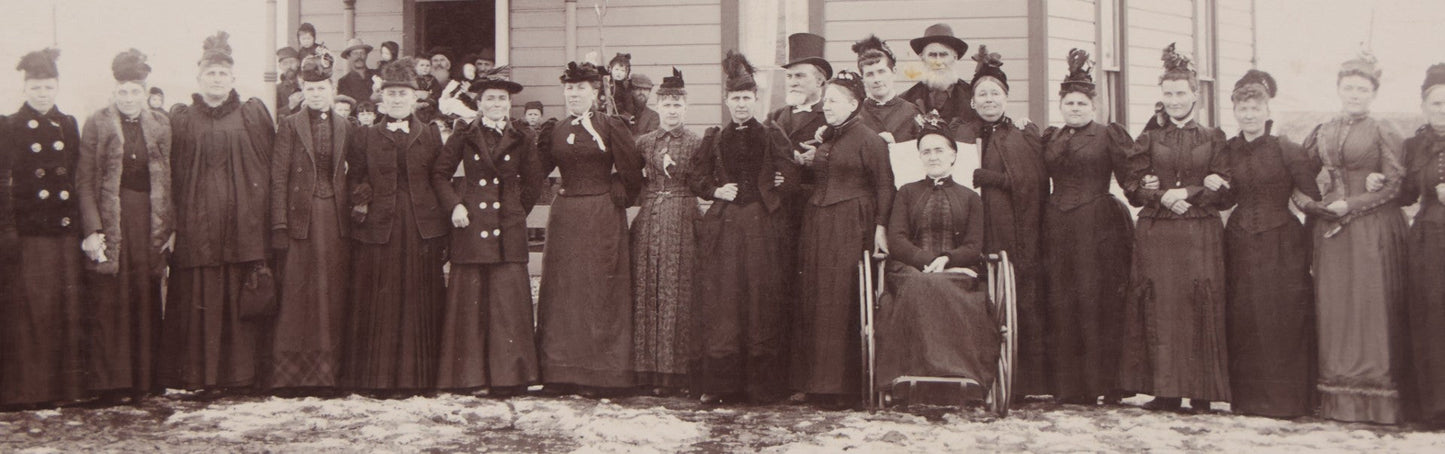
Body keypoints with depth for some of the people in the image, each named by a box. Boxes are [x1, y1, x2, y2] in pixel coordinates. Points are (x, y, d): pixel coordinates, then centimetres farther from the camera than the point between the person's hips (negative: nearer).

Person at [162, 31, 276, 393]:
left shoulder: (253, 115, 8)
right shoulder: (181, 120, 10)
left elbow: (267, 170, 6)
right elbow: (172, 176, 6)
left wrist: (262, 220, -1)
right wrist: (169, 225, -1)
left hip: (243, 222, 0)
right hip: (196, 223, 0)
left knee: (239, 298, 1)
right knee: (198, 298, 0)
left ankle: (240, 372, 8)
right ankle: (199, 374, 7)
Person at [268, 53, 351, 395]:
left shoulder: (345, 127, 10)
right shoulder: (290, 125, 2)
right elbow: (278, 177, -2)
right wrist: (279, 224, -8)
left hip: (336, 217, 3)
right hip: (301, 218, -2)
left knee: (332, 296, 4)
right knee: (296, 294, -1)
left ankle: (327, 372, 11)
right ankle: (290, 375, 5)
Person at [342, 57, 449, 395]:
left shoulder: (431, 135, 10)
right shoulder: (363, 137, 9)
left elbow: (440, 182, 6)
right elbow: (353, 182, 7)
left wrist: (442, 235, 0)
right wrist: (359, 207, -11)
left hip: (422, 228, 1)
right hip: (378, 228, 0)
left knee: (419, 305, 3)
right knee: (377, 305, 1)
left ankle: (415, 377, 11)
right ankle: (378, 378, 9)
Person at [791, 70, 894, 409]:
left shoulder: (868, 139, -6)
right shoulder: (825, 139, 17)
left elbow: (885, 186, -11)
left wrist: (881, 227, -17)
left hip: (851, 227, -8)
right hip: (818, 226, 8)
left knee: (843, 304, -7)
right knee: (813, 302, 6)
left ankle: (843, 387, -2)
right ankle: (816, 383, 13)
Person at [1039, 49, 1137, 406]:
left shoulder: (1109, 136, 2)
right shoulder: (1049, 138, 16)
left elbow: (1131, 177, -5)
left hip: (1098, 228, -4)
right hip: (1057, 226, 4)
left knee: (1097, 301, -5)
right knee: (1060, 305, 2)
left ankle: (1102, 385, 2)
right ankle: (1067, 386, 8)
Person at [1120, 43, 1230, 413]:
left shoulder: (1214, 139, 9)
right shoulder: (1149, 139, 12)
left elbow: (1223, 194, 2)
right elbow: (1135, 191, 6)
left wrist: (1183, 194, -11)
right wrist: (1163, 197, -13)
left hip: (1201, 237, -1)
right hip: (1156, 237, 1)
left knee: (1200, 311, -5)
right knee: (1159, 310, -2)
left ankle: (1201, 393, 1)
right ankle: (1165, 391, 3)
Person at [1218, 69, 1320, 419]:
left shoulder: (1286, 150, -7)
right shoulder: (1228, 151, 8)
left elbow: (1313, 196, -7)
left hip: (1281, 245, -4)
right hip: (1241, 243, 4)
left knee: (1284, 321, -2)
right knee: (1242, 321, 6)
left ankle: (1286, 399, 6)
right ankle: (1248, 397, 15)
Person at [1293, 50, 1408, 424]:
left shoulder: (1384, 133, 0)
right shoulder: (1322, 133, 12)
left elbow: (1393, 186, -6)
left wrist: (1349, 205, -13)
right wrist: (1312, 199, -2)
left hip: (1373, 230, -4)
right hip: (1330, 231, 4)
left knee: (1373, 307, -5)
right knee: (1332, 306, 2)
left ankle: (1378, 399, 0)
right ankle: (1339, 397, 8)